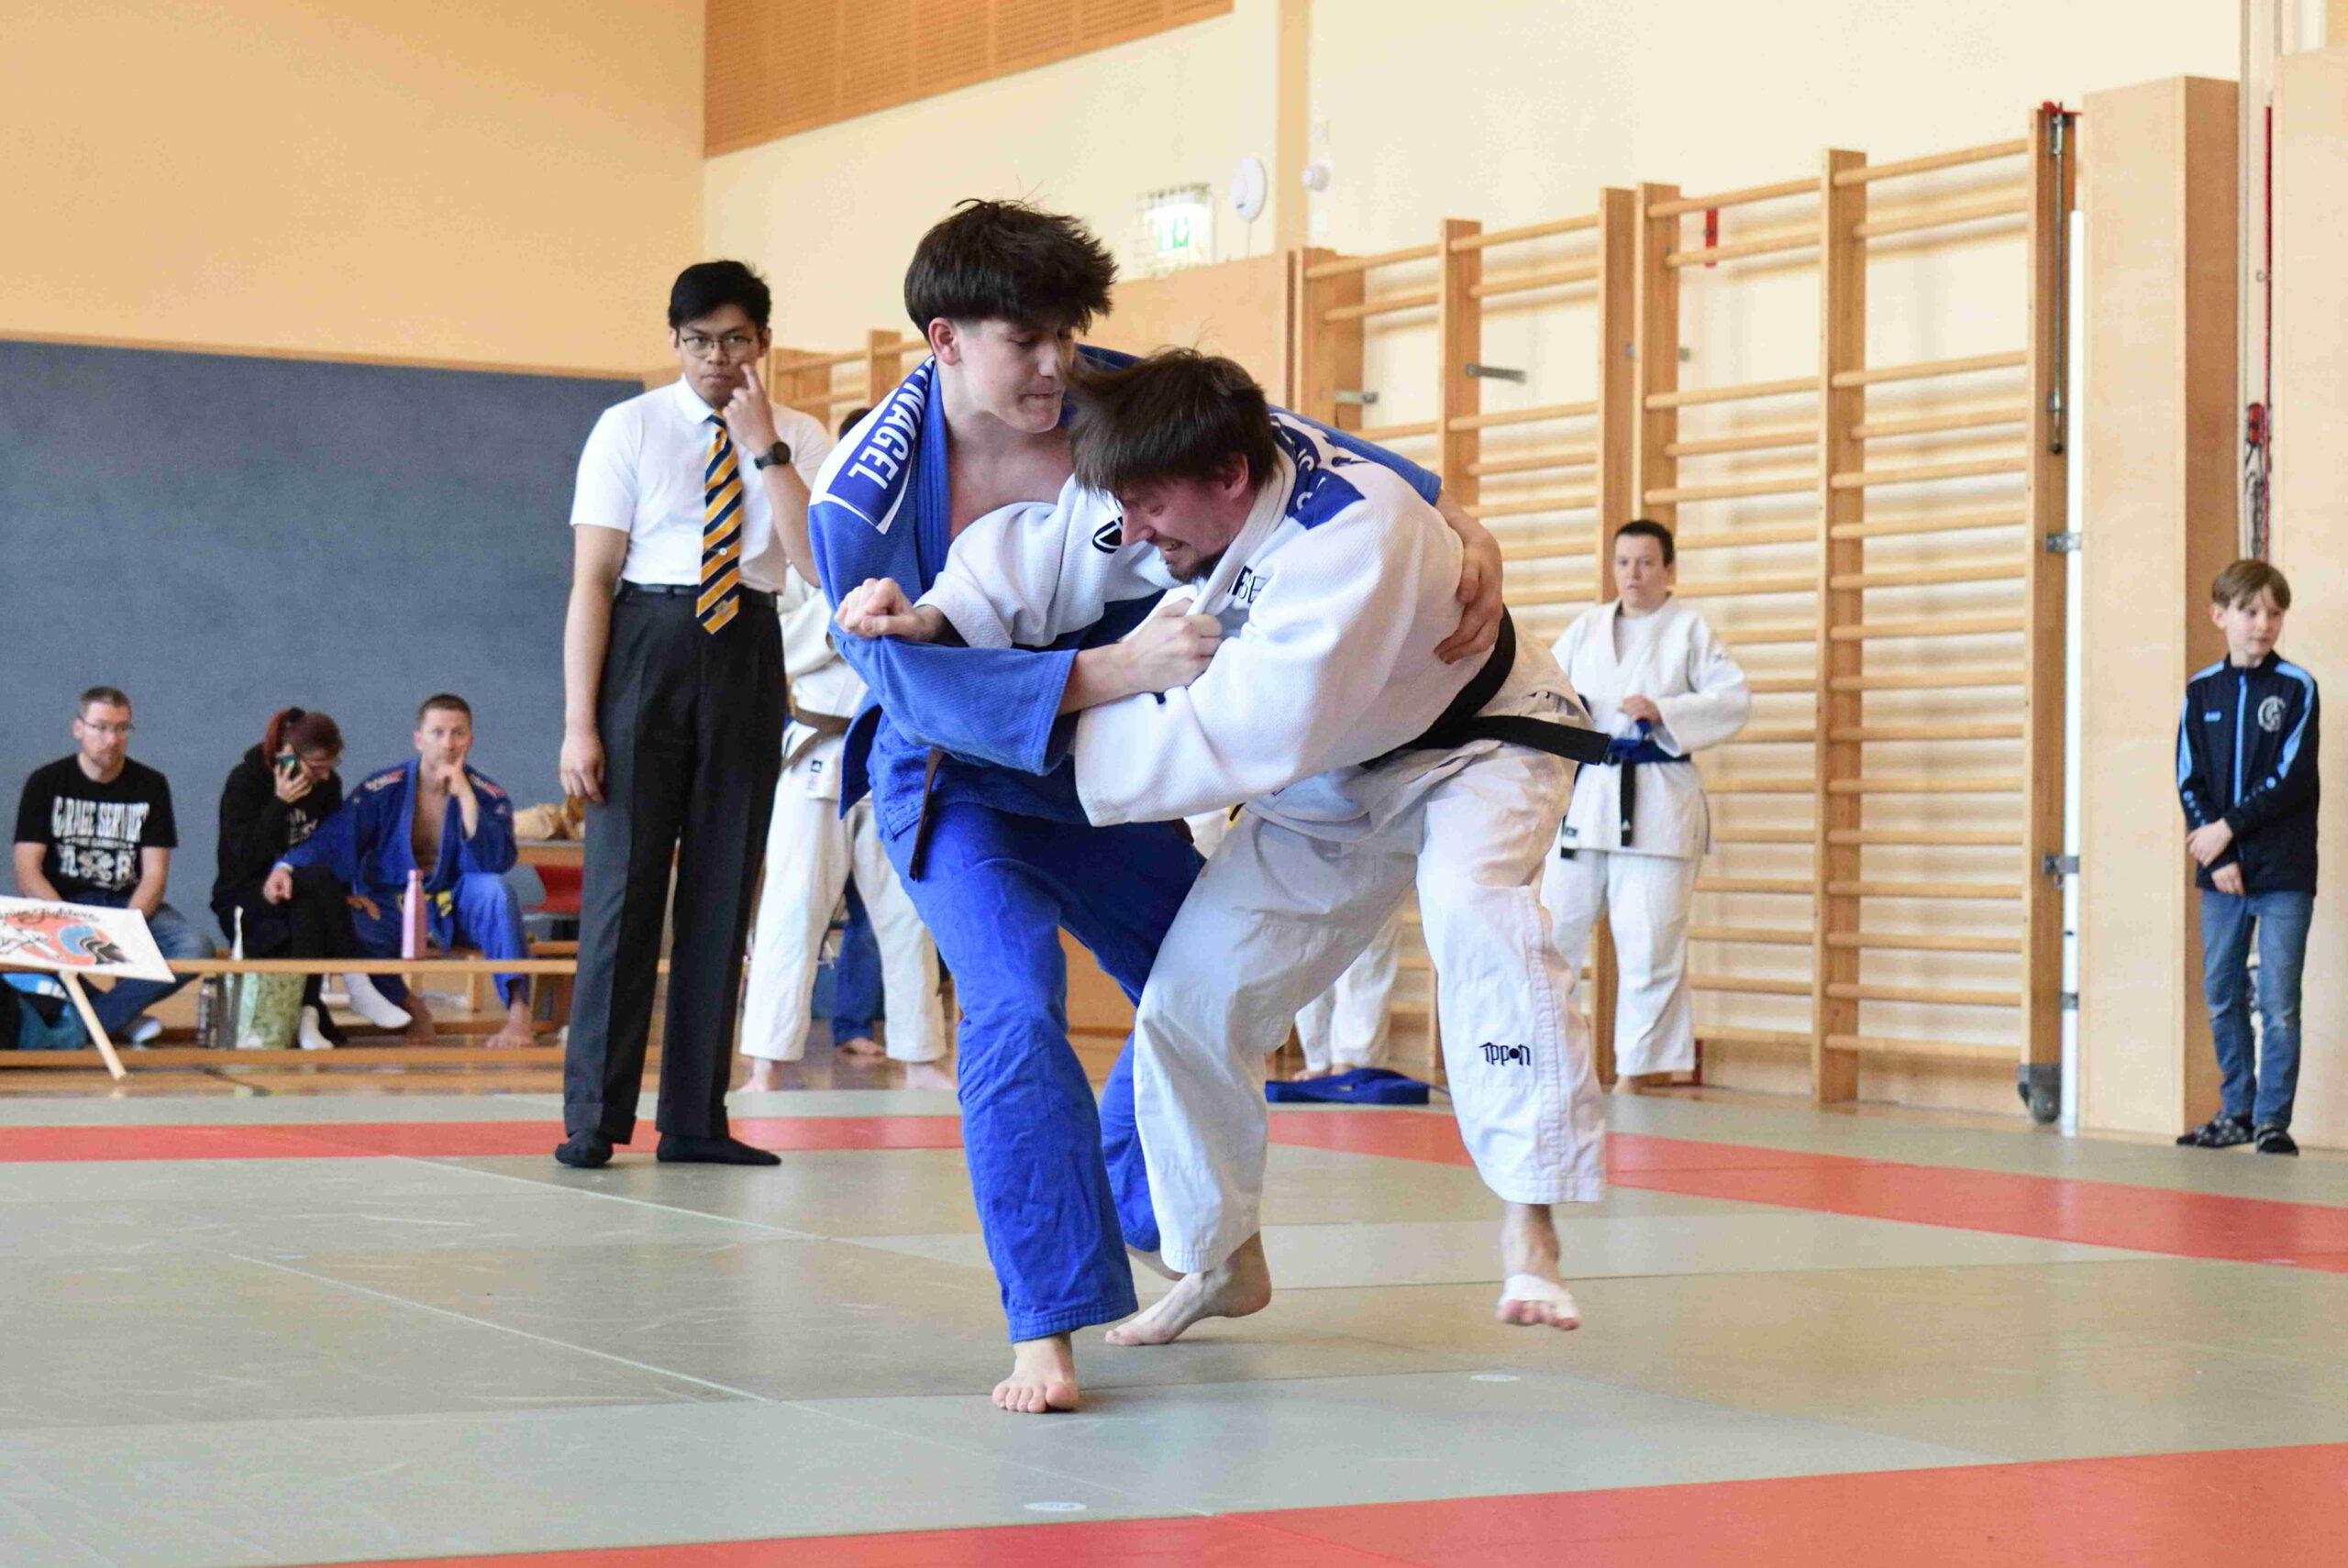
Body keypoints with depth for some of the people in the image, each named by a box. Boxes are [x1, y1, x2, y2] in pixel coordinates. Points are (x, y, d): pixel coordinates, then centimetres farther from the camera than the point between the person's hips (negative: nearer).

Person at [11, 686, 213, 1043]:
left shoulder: (151, 786, 6)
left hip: (131, 905, 2)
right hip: (62, 903, -2)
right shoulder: (46, 783, 2)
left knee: (197, 948, -28)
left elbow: (154, 874, 0)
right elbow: (27, 872, -5)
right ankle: (123, 1018, -14)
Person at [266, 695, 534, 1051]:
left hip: (456, 909, 0)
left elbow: (497, 862, -22)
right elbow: (331, 841, -12)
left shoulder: (488, 795, -6)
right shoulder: (382, 791, -5)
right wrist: (286, 867, -32)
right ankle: (409, 1007, -6)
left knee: (495, 889, -31)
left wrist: (465, 794, -27)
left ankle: (518, 1010, -32)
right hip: (390, 910, 0)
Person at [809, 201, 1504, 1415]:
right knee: (1014, 1008, -27)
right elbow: (918, 684, -32)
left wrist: (1459, 525, -20)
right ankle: (1048, 1325, -21)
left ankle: (1134, 1215, 44)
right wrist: (1112, 669, -44)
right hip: (954, 786, -5)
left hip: (1099, 772, 5)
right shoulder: (865, 502, -27)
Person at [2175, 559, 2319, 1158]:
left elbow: (2293, 778, -9)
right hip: (2220, 870, 4)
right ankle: (2237, 1110, 20)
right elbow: (2189, 782, 4)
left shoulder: (2296, 688, -2)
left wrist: (2229, 828, -13)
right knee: (2221, 996, 9)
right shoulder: (2201, 691, 7)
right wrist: (2216, 856, -7)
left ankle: (2272, 1120, 3)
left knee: (2278, 1002, -4)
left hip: (2283, 871, -4)